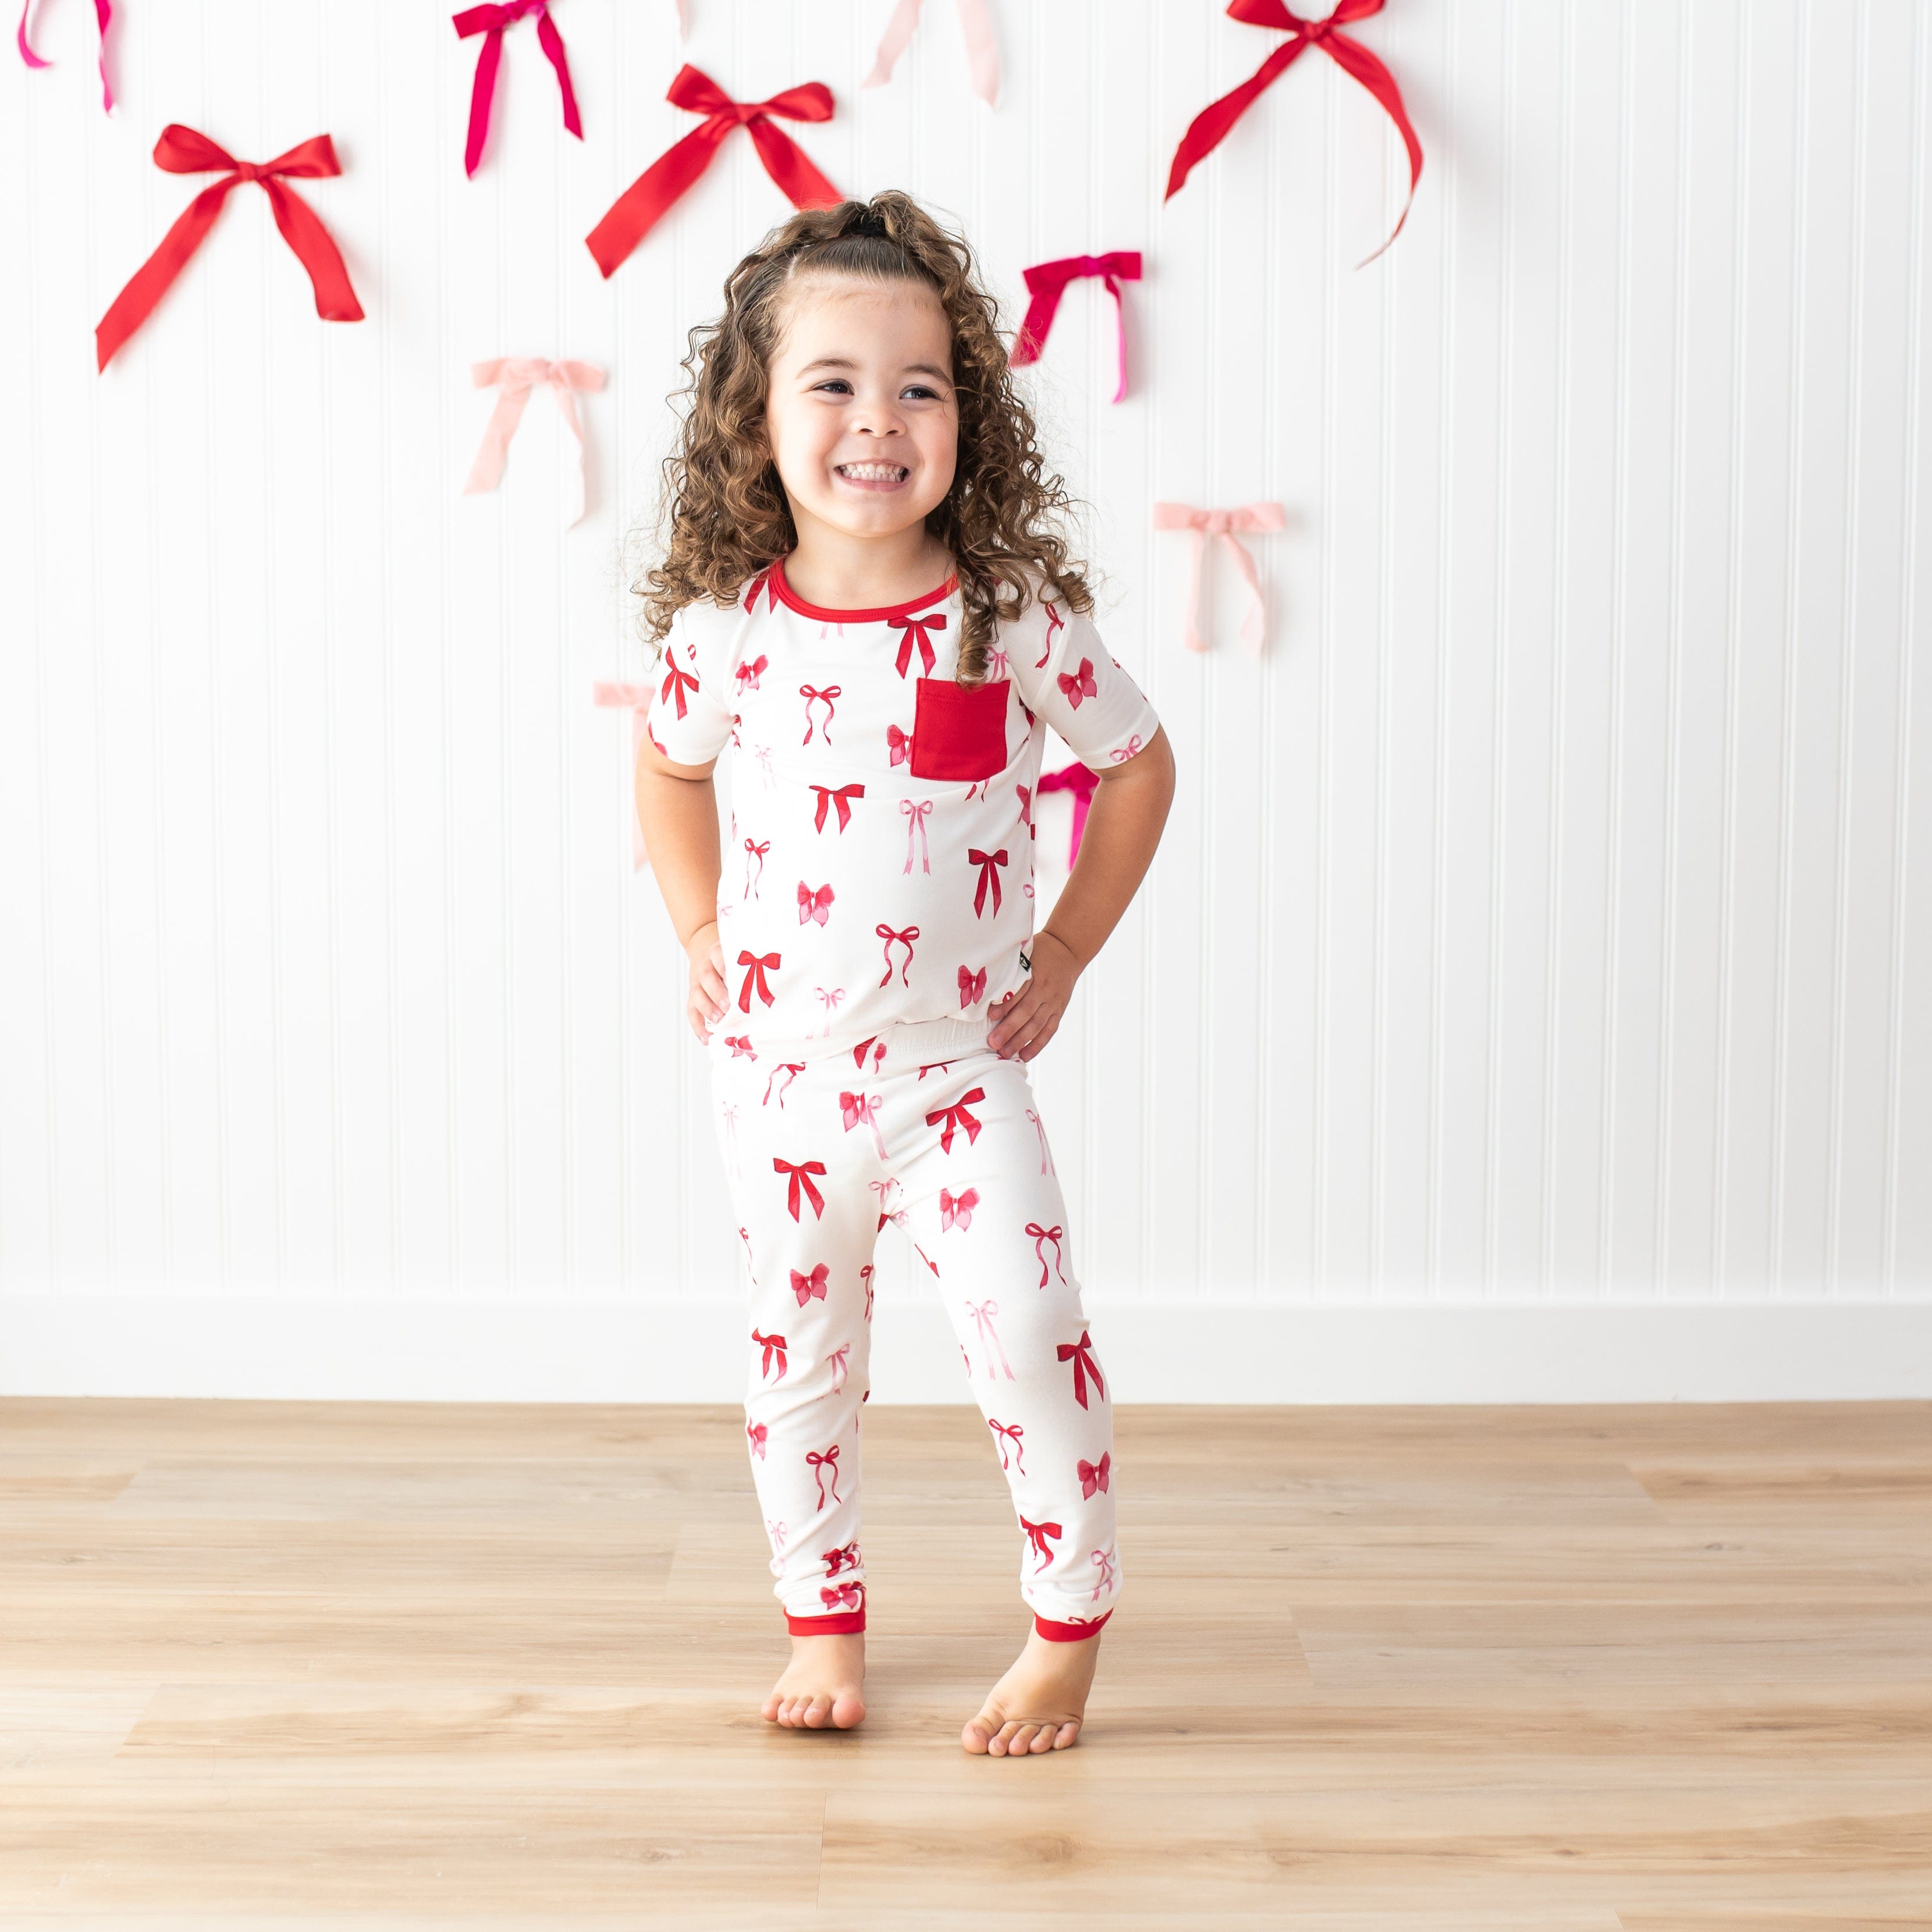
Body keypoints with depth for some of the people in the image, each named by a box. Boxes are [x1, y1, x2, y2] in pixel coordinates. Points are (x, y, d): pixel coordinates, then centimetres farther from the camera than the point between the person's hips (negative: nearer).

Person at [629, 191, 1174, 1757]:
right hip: (778, 1063, 2)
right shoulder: (728, 629, -8)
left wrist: (1063, 958, 1)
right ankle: (824, 1617, 33)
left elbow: (1139, 766, 3)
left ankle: (1071, 1629, 10)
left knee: (1029, 1336, -10)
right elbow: (671, 767, 14)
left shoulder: (1018, 618, -12)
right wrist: (703, 937, 6)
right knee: (802, 1358, 14)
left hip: (959, 1067, -2)